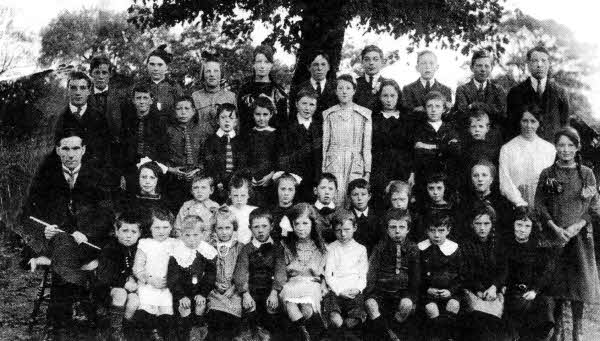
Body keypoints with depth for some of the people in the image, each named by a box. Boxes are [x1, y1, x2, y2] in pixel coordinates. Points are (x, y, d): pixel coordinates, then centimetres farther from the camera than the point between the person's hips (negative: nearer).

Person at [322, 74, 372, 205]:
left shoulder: (365, 114, 7)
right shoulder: (328, 114, 9)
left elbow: (367, 145, 5)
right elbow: (324, 144, 9)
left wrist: (368, 171, -2)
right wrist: (322, 171, 3)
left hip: (356, 164, 0)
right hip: (333, 164, 0)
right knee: (336, 202, -11)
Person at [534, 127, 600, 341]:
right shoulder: (547, 175, 3)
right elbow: (540, 205, 0)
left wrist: (577, 225, -12)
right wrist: (556, 229, -11)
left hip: (580, 235, 0)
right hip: (554, 235, 0)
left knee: (579, 283, 1)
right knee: (556, 283, 3)